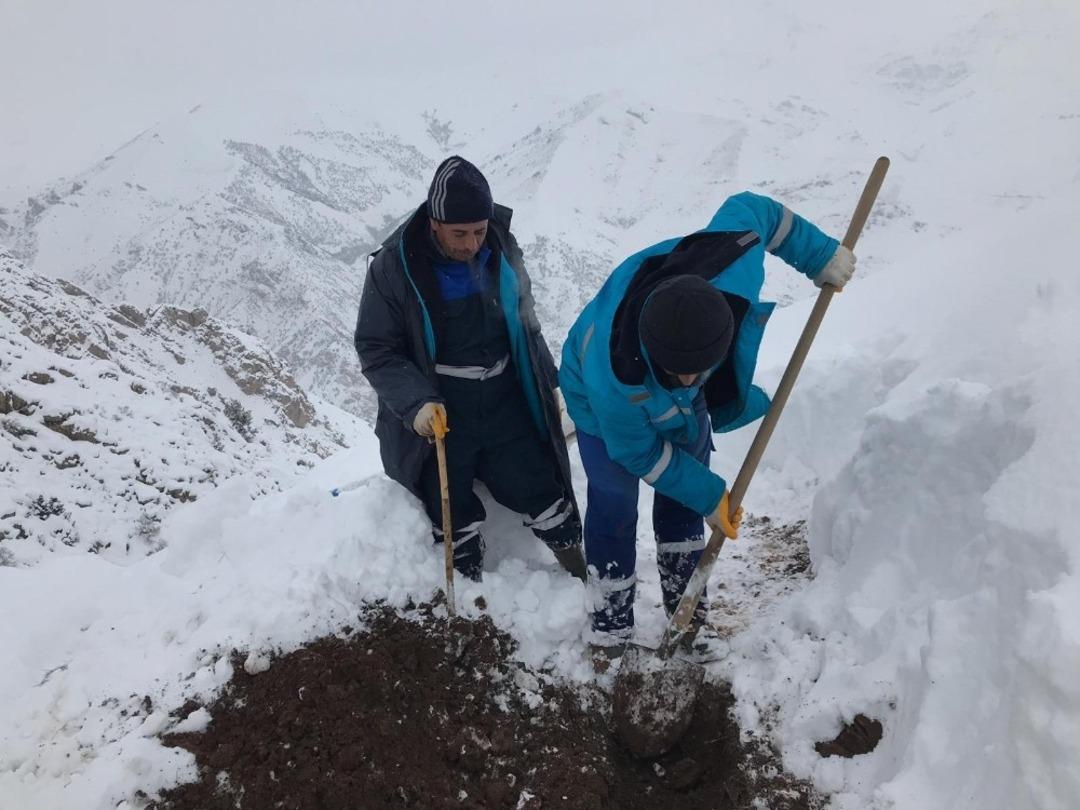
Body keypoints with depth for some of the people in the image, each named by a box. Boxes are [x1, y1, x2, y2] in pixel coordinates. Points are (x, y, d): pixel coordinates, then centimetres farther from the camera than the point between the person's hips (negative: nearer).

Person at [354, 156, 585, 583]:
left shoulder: (502, 250, -3)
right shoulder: (395, 266, -15)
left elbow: (525, 321, 13)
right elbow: (376, 350, -9)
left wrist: (549, 382, 15)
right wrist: (416, 403, -22)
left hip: (505, 403, 3)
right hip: (437, 413, -2)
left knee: (540, 492, 6)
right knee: (454, 517, 6)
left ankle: (585, 576, 28)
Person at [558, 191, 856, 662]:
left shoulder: (734, 272, -42)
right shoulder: (610, 378, -47)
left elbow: (749, 210, -17)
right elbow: (638, 454, -25)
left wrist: (819, 255, -10)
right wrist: (708, 495, -18)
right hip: (610, 406, -4)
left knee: (682, 500, 15)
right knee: (613, 510, 2)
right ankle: (611, 623, 23)